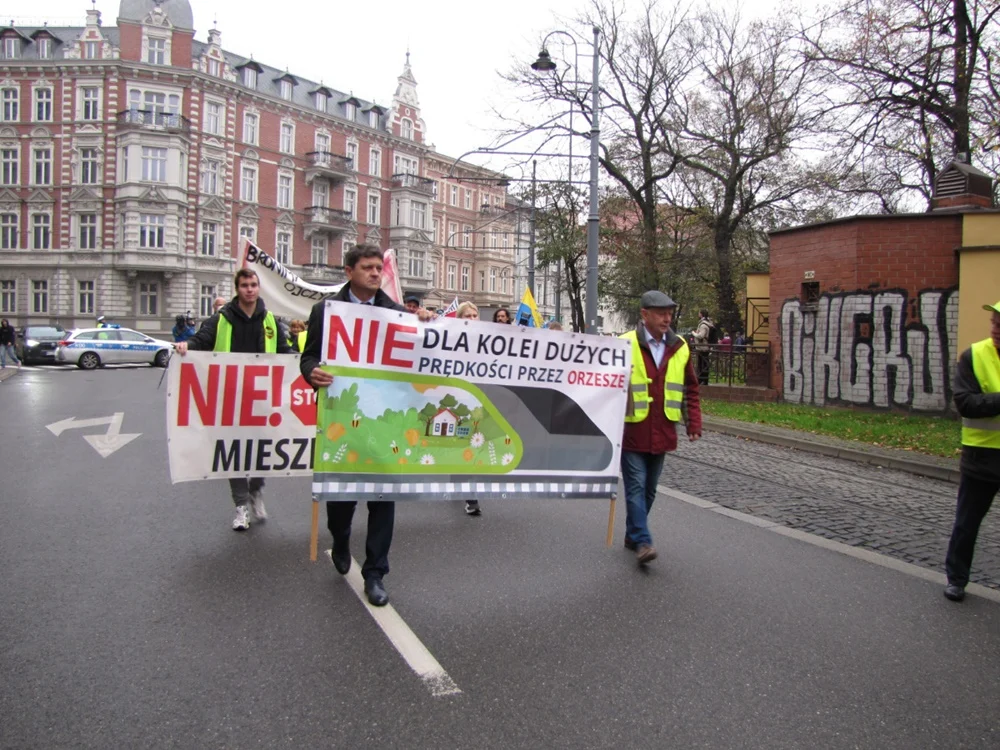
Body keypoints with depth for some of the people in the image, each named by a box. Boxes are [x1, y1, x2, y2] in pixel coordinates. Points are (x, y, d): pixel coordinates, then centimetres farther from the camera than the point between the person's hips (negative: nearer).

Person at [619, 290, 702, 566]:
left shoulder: (680, 347, 6)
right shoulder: (625, 345, -9)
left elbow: (691, 388, 14)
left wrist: (694, 423, 8)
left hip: (662, 433, 5)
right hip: (632, 431, -5)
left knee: (649, 489, 14)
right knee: (636, 487, -5)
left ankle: (632, 535, 28)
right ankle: (642, 542, -2)